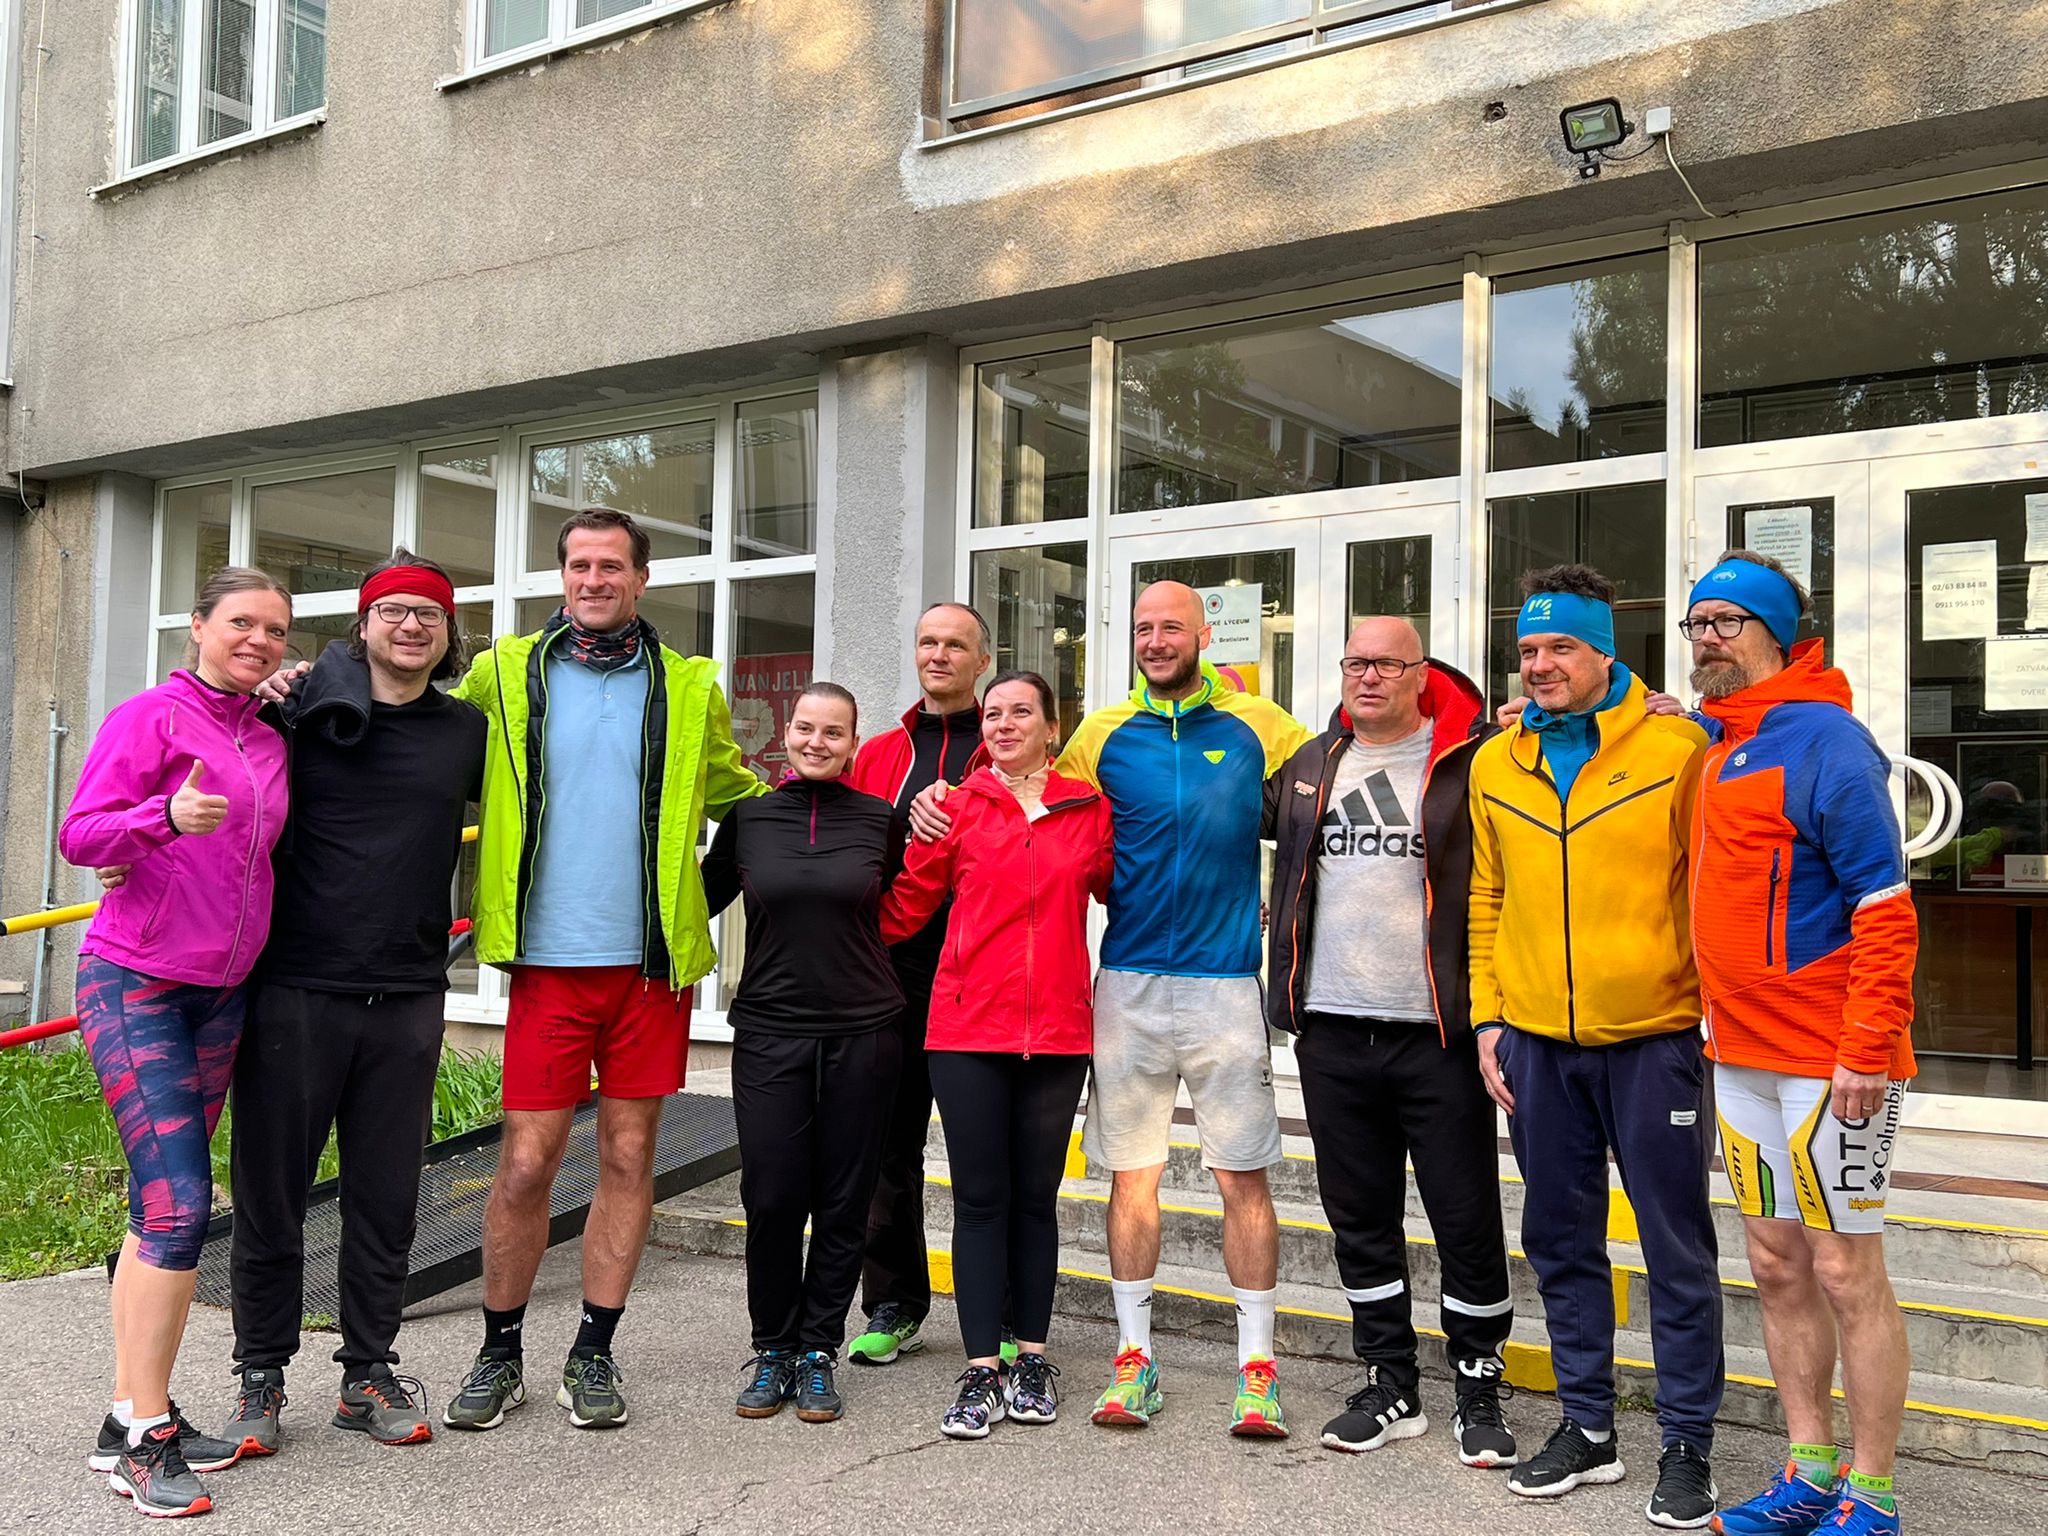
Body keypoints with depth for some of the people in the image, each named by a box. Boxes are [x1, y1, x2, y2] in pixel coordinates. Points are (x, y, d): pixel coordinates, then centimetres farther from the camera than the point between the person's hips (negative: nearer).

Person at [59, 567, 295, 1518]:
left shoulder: (270, 736, 12)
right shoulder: (151, 717, -7)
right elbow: (78, 836, -14)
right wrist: (166, 816, -31)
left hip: (219, 995, 7)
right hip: (135, 983, -7)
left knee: (166, 1206, 9)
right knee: (179, 1202, -13)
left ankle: (133, 1419, 17)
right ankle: (141, 1434, -5)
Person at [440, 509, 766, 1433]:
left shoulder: (688, 688, 9)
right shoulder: (504, 676, 7)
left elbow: (738, 793, 21)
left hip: (652, 958, 1)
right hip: (547, 959, -1)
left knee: (630, 1157, 7)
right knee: (526, 1163, -1)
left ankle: (593, 1354, 20)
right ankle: (501, 1354, 18)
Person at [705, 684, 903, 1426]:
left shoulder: (879, 819, 3)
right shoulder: (747, 815, 4)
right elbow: (702, 898, 14)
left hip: (862, 1032, 0)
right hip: (770, 1030, 0)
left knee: (843, 1200, 5)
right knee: (771, 1198, -1)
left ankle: (816, 1352, 19)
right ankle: (772, 1350, 18)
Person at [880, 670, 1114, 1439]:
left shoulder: (1089, 812, 5)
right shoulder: (958, 808, 2)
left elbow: (1118, 892, 20)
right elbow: (904, 906, 6)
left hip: (1057, 1030, 1)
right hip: (968, 1027, -1)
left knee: (1036, 1197, 11)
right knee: (980, 1198, 3)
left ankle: (1031, 1359, 23)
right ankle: (982, 1370, 10)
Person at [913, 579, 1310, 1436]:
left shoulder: (1259, 728, 4)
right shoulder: (1103, 734, 7)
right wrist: (945, 805, 1)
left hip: (1226, 981, -1)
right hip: (1129, 982, 2)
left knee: (1243, 1175, 1)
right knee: (1131, 1170, 7)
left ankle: (1257, 1364, 13)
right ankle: (1134, 1355, 20)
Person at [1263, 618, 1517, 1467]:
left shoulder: (1475, 761, -2)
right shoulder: (1308, 766, 13)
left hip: (1438, 1035, -4)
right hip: (1331, 1031, 5)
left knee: (1467, 1221, 3)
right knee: (1360, 1219, 12)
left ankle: (1478, 1390, 19)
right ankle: (1391, 1386, 25)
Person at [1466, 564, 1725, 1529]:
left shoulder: (1674, 746, -5)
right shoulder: (1494, 764, 8)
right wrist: (1487, 1017, 8)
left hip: (1653, 1039, -4)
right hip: (1538, 1042, 4)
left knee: (1678, 1247, 4)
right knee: (1561, 1241, 13)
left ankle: (1687, 1445, 18)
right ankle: (1587, 1428, 27)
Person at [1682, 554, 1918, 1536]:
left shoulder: (1823, 740, -13)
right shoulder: (1711, 744, 10)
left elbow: (1885, 906, -17)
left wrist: (1866, 1049, -21)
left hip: (1829, 1059, -8)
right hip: (1740, 1055, 8)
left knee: (1845, 1273, 1)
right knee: (1777, 1267, 14)